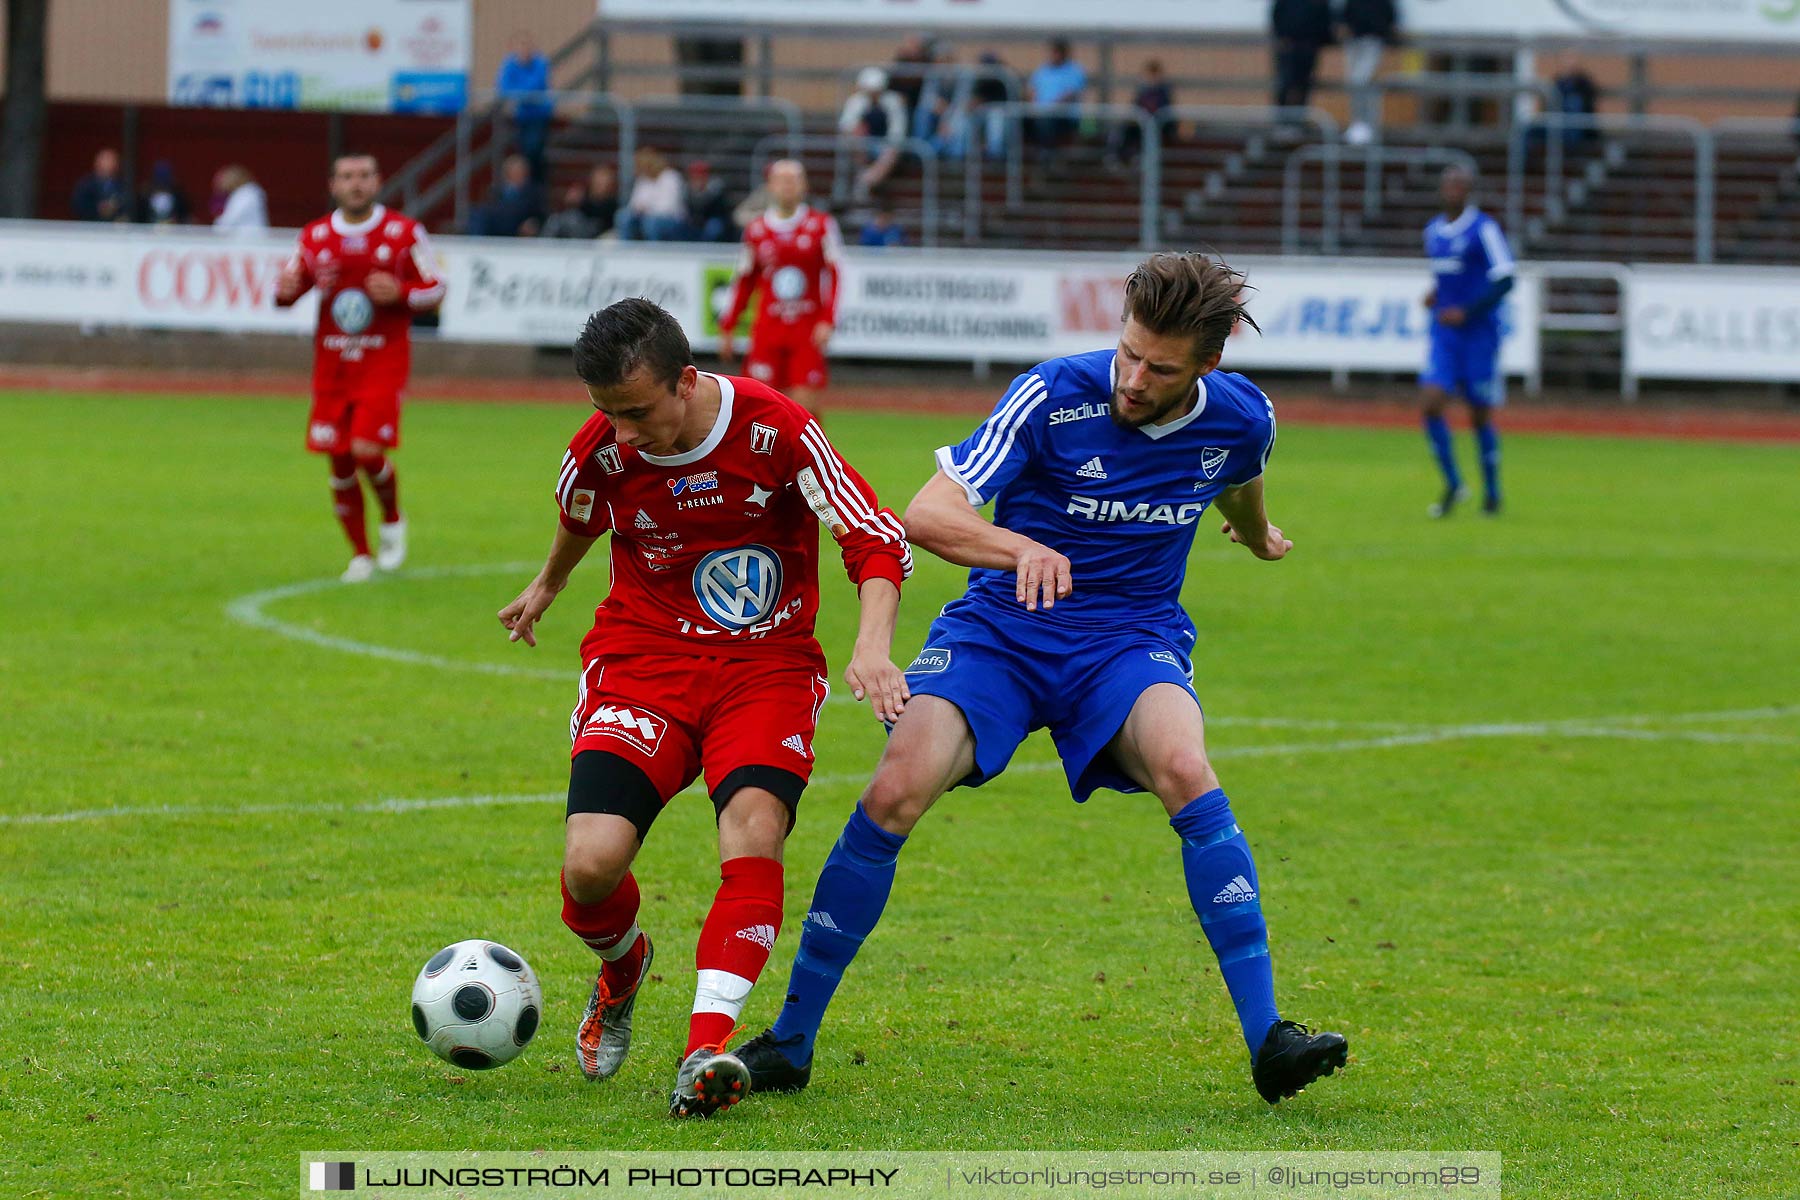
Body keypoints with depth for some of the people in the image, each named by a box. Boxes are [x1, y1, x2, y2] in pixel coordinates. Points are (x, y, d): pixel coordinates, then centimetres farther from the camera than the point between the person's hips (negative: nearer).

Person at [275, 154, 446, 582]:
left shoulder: (403, 233, -2)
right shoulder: (315, 236, 6)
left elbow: (434, 291, 2)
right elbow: (288, 286, 15)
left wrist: (398, 292, -18)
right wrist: (285, 288, -10)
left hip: (383, 361, -3)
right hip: (331, 364, 3)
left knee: (368, 451, -16)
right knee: (340, 461, 2)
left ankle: (393, 520, 15)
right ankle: (360, 554, 17)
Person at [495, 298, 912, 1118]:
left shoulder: (773, 429, -15)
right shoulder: (601, 453, -7)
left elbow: (877, 541, -13)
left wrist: (872, 644, -29)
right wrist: (547, 587, 39)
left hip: (767, 665, -2)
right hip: (644, 658, 2)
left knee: (755, 823, -31)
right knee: (591, 866, -18)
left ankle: (708, 1047, -33)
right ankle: (622, 971, 19)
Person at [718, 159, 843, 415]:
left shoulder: (821, 224, 1)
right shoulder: (756, 230, 7)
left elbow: (833, 275, -1)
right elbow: (743, 282, 15)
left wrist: (827, 321, -11)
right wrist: (727, 327, 14)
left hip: (808, 329, -2)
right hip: (768, 327, 2)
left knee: (806, 405, -7)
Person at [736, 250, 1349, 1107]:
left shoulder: (1239, 420, -7)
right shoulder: (1055, 396, -19)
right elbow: (928, 513, -25)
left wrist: (1257, 537, 41)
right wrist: (1022, 548, -44)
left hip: (1131, 639, 1)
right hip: (1000, 633, -1)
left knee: (1185, 775, -30)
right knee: (896, 793, -23)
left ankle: (1265, 1038, -27)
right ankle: (789, 1041, -8)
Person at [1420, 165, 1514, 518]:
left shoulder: (1484, 228, -10)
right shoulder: (1434, 231, 11)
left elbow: (1504, 280, -14)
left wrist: (1466, 311, -20)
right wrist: (1435, 294, 5)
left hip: (1479, 332, -5)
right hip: (1444, 336, 5)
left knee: (1481, 416, 3)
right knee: (1430, 404, -12)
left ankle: (1492, 493, 20)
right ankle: (1452, 485, 1)